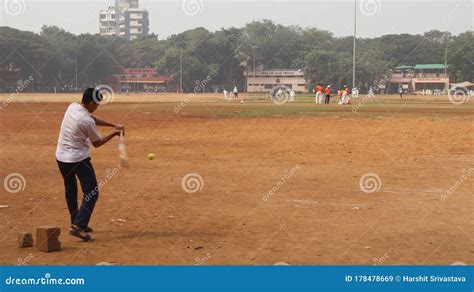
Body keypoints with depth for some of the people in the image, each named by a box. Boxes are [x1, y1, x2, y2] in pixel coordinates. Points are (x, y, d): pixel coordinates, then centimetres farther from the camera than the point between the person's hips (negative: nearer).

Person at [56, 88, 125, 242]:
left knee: (70, 190, 22)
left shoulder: (72, 106, 0)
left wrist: (114, 125, 8)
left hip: (61, 157, 9)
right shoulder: (87, 121, -22)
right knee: (91, 193, -2)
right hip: (78, 159, -8)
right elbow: (97, 143, -7)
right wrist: (114, 133, 4)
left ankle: (77, 223, 32)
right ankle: (78, 226, -14)